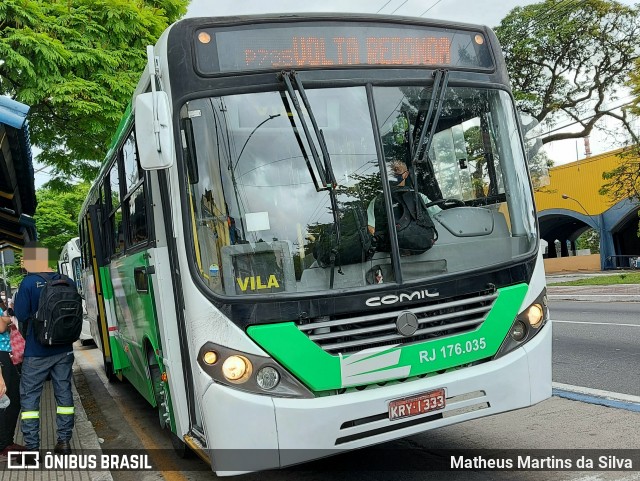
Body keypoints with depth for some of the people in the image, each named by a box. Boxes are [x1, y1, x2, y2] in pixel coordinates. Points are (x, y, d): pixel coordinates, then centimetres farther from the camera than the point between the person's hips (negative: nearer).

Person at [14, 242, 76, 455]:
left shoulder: (29, 282, -15)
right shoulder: (67, 282, -1)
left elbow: (21, 315, -9)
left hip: (37, 352, -4)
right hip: (64, 350, 4)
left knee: (29, 396, 8)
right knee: (64, 392, 12)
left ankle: (31, 447, 9)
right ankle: (64, 441, 17)